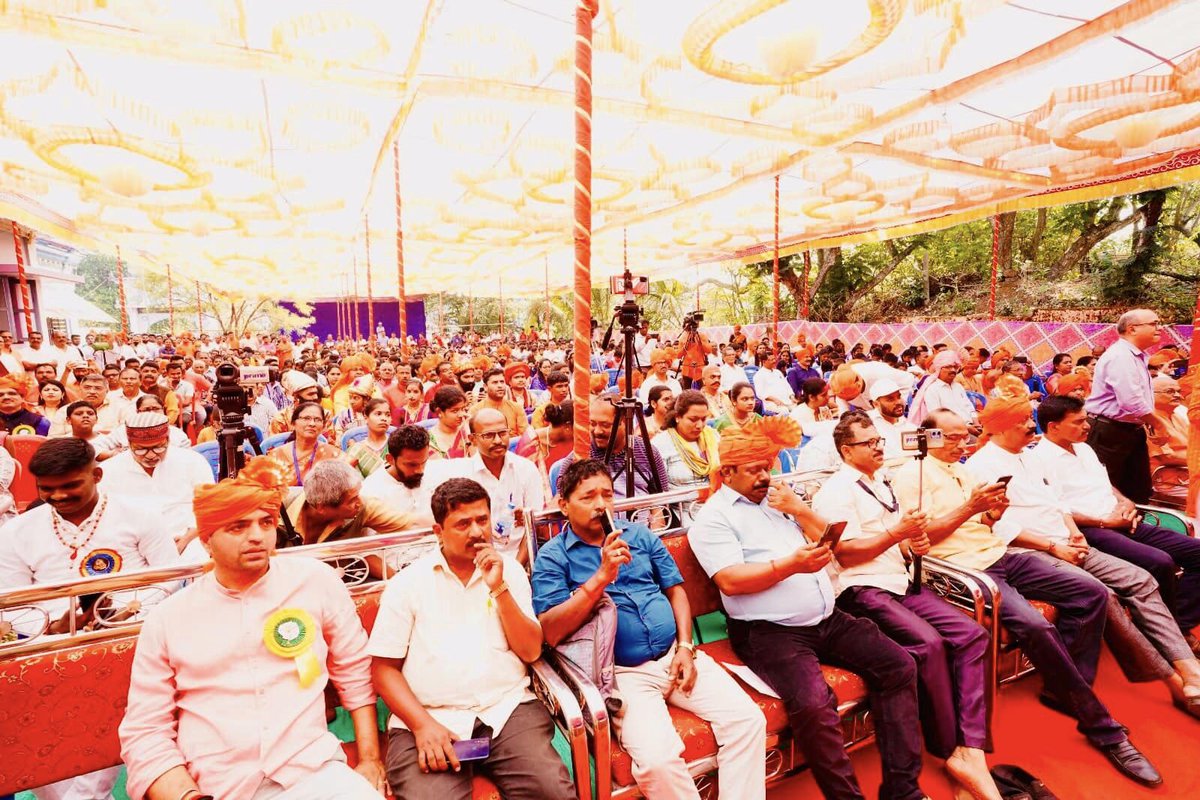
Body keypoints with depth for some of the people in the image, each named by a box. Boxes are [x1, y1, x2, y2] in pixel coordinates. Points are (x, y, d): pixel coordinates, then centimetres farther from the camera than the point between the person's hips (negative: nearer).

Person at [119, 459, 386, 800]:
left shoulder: (317, 581, 1)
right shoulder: (166, 620, 3)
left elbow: (355, 674, 8)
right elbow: (144, 731, 5)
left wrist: (370, 760, 6)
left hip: (313, 772, -1)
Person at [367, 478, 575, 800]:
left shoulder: (510, 570, 7)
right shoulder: (407, 582, 2)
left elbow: (531, 652, 1)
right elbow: (384, 667, 3)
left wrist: (499, 588, -10)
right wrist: (422, 724, -11)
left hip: (507, 710, 1)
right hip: (428, 718, -1)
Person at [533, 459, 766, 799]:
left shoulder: (639, 534, 11)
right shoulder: (552, 556, -3)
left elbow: (675, 589, 14)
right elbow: (550, 632, -13)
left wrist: (685, 647, -1)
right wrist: (601, 577, -21)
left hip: (675, 655, 5)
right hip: (622, 672, -4)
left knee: (747, 719, -10)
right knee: (657, 760, -26)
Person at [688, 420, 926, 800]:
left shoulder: (778, 499, 17)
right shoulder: (713, 516, -5)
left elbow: (832, 541, 16)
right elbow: (730, 581, -18)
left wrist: (801, 510, -1)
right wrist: (791, 565, -24)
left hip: (829, 619, 8)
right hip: (770, 632, -7)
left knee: (899, 666, -1)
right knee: (813, 703, -29)